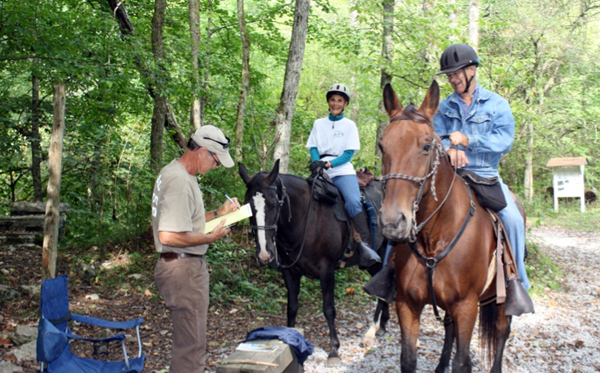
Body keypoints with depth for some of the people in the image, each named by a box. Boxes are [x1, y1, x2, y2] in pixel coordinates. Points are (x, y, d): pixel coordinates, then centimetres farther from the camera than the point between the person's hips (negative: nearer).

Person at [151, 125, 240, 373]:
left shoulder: (173, 173, 12)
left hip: (186, 266, 11)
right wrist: (210, 237, -18)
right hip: (183, 268, -11)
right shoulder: (179, 181, -22)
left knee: (187, 341, 23)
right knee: (191, 346, -1)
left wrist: (217, 214, 10)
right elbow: (169, 236, -29)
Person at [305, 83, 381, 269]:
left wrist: (328, 164, -15)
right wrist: (317, 163, -12)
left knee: (354, 202, -27)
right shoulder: (319, 124, 16)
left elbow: (348, 154, 0)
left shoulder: (350, 125, 9)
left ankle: (365, 246, -29)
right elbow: (313, 148, 10)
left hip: (343, 171, -2)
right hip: (321, 172, 3)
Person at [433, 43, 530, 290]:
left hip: (486, 175, -2)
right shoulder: (444, 108, 14)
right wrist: (449, 149, -22)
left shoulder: (497, 105, 6)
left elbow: (505, 140, -7)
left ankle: (517, 281, -8)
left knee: (512, 218, -23)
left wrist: (467, 140, -19)